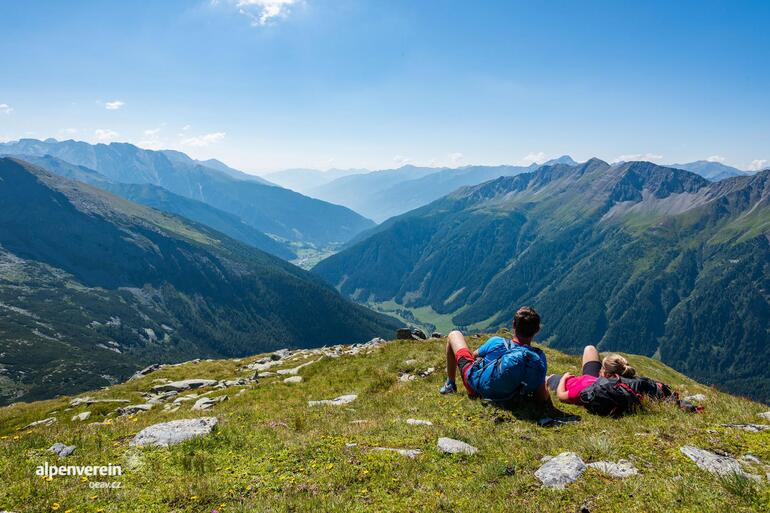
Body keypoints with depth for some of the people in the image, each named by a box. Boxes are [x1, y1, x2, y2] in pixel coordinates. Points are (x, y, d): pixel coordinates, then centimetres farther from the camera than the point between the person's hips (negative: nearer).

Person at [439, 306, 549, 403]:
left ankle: (450, 385, 25)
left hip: (475, 386, -3)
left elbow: (475, 355, -7)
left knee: (454, 335, 13)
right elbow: (543, 397, -16)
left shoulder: (497, 343, -31)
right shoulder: (540, 359, -27)